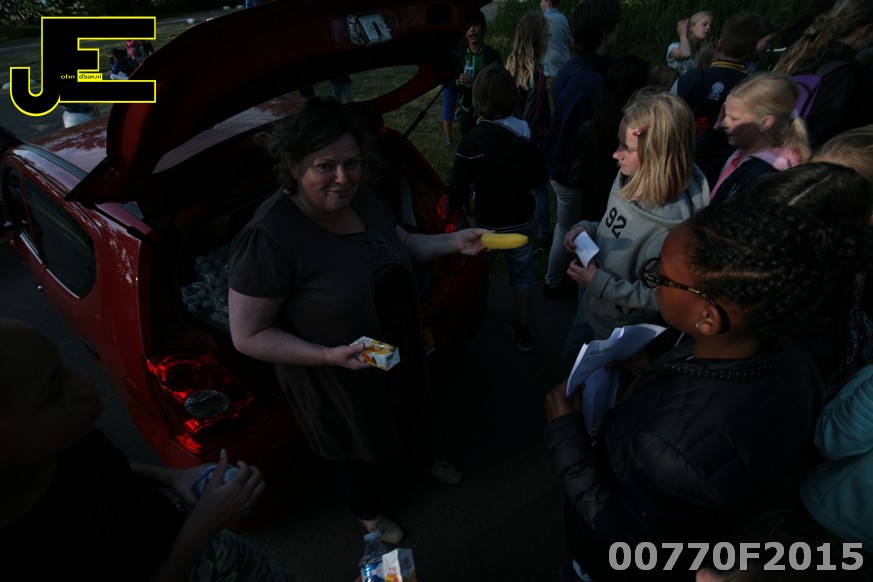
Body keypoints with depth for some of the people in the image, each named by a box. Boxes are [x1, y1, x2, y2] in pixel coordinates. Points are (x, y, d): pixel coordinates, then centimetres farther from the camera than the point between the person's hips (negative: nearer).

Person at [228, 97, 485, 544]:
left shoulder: (361, 197, -12)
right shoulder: (268, 238, -34)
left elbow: (402, 245, 6)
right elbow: (248, 335, -26)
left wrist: (454, 242, -10)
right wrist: (329, 355, -35)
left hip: (401, 351, 7)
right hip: (338, 381, -6)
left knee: (409, 410, 33)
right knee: (362, 449, 22)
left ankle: (422, 457, 70)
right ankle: (367, 511, 58)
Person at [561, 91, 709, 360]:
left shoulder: (669, 227, -35)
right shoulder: (628, 181, -13)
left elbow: (659, 298, -26)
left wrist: (600, 284, -28)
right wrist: (587, 229, -12)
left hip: (620, 334, -7)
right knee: (573, 357, 31)